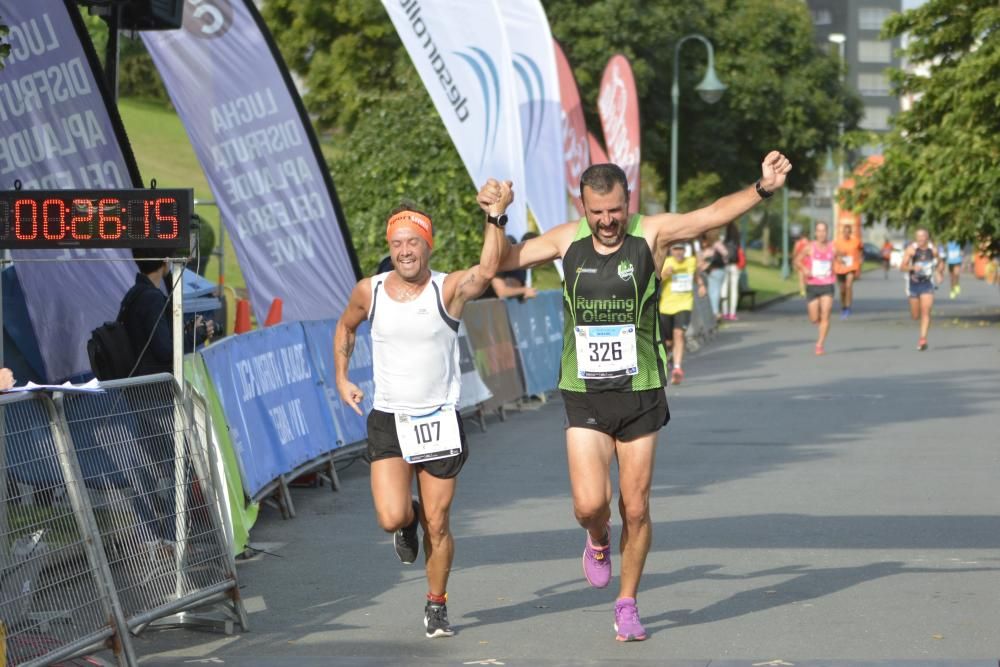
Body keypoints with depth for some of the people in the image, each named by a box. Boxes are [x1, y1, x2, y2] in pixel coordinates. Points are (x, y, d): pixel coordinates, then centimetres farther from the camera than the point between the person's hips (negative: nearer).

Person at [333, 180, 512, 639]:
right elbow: (345, 328, 21)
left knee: (438, 525, 4)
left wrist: (495, 218, -44)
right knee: (391, 518, -14)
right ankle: (408, 521, 25)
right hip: (388, 422, 1)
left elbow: (487, 268, -30)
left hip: (439, 423, -1)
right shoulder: (369, 292, -1)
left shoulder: (448, 290, -9)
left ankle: (436, 605, 26)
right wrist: (341, 378, 11)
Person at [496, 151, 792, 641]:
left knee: (635, 509, 4)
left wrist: (762, 188, -34)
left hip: (640, 395, -1)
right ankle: (597, 541, 25)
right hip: (584, 397, 1)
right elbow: (504, 259, 14)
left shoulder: (651, 234, -7)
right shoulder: (567, 240, 1)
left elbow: (714, 214, -19)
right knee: (590, 504, -11)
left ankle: (627, 604, 23)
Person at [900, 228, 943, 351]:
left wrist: (939, 273, -2)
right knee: (915, 316, 7)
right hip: (914, 283, 0)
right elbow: (902, 267, -13)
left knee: (926, 312, -15)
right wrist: (912, 267, -32)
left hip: (928, 284, 0)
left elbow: (939, 264, 18)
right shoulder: (911, 249, -9)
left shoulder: (933, 250, -1)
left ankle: (923, 339, -18)